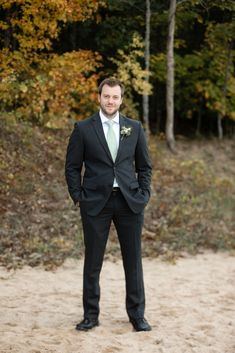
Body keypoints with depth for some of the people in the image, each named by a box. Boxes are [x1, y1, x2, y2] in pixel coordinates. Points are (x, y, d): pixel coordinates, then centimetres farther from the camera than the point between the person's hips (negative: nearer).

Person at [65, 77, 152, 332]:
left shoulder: (134, 128, 8)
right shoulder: (83, 129, 1)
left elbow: (144, 166, 13)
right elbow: (72, 167, 4)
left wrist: (144, 195, 3)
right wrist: (78, 197, -4)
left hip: (129, 201, 2)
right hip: (95, 203, -2)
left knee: (133, 260, 5)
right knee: (92, 261, 4)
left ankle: (137, 315, 15)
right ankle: (91, 315, 15)